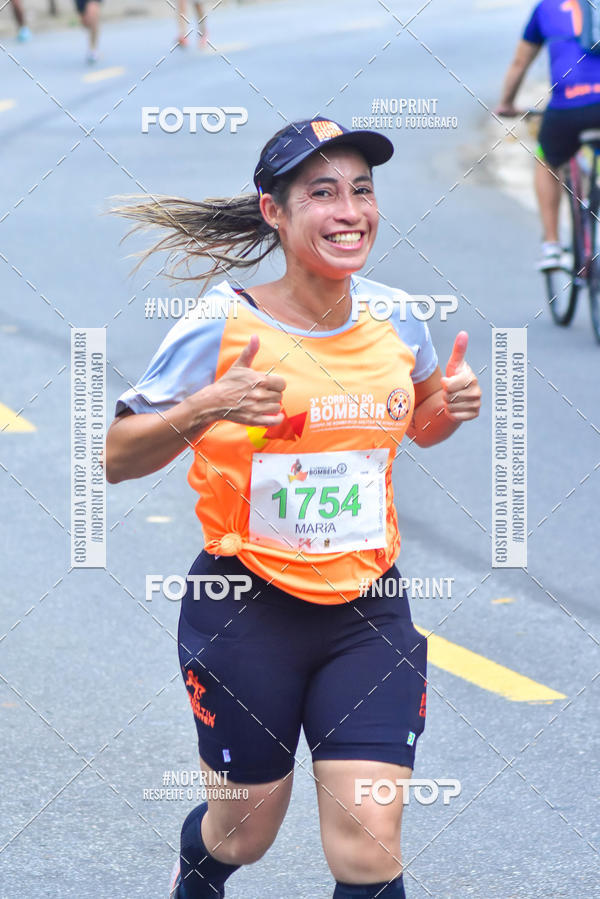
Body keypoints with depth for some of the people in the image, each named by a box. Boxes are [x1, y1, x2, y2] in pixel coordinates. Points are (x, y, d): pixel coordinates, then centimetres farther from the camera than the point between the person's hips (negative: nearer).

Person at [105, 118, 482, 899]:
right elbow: (117, 459, -11)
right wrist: (203, 410, -29)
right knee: (245, 833, 14)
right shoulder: (220, 330, -14)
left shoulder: (394, 320, -1)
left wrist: (454, 405, -4)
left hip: (368, 613, 3)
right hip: (246, 612, -2)